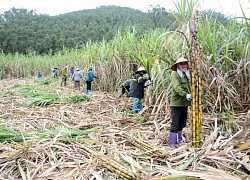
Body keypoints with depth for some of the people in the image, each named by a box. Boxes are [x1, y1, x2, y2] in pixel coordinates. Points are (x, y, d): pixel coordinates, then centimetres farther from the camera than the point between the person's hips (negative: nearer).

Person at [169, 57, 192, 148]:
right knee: (175, 124, -6)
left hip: (185, 103, 7)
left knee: (182, 123, 16)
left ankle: (179, 140, 30)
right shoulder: (175, 74, -9)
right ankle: (172, 143, 1)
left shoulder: (187, 75, 13)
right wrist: (185, 94, -33)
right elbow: (177, 87, -21)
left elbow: (190, 87, 12)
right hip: (176, 103, -7)